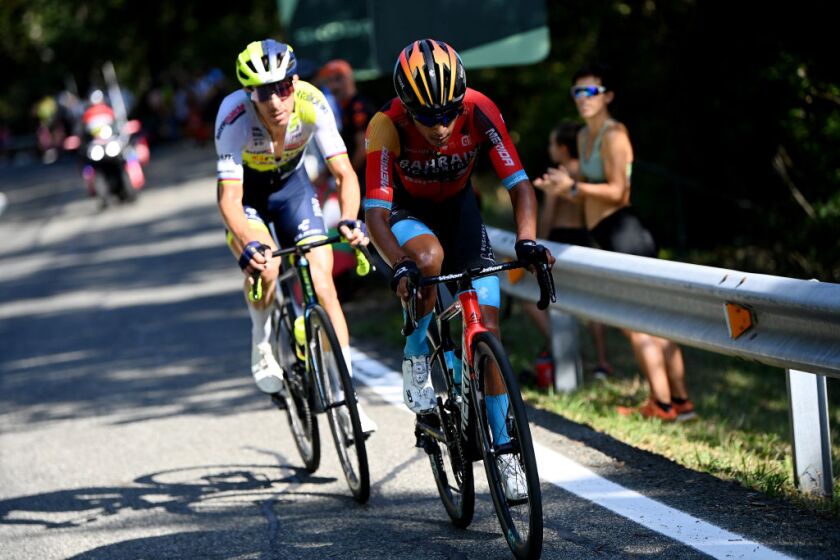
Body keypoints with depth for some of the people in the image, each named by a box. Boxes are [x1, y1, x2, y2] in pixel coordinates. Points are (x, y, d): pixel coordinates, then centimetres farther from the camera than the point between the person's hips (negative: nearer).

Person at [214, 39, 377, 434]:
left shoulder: (312, 104, -29)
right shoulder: (235, 116, -35)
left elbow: (344, 173, -27)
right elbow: (229, 196, -37)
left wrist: (348, 219, -47)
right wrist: (248, 245, -55)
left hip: (291, 184, 2)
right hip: (247, 192, -2)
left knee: (321, 282, -13)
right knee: (265, 267, -29)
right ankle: (261, 345, 2)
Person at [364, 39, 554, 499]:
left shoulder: (479, 112, -28)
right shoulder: (387, 127, -33)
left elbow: (519, 184, -25)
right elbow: (375, 212, -35)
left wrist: (527, 240, -43)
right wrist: (400, 266, -52)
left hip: (458, 207, 2)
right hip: (407, 211, -2)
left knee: (487, 327, -7)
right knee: (429, 258, -38)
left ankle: (504, 449, 3)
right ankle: (416, 358, -11)